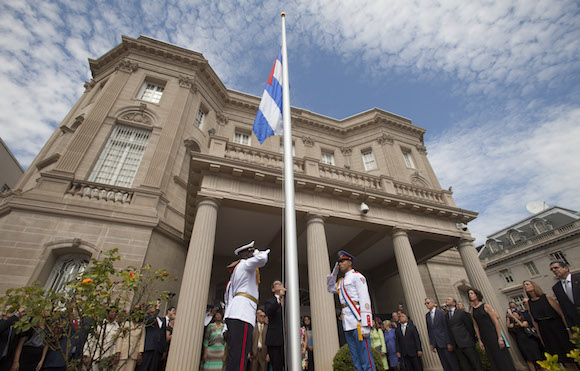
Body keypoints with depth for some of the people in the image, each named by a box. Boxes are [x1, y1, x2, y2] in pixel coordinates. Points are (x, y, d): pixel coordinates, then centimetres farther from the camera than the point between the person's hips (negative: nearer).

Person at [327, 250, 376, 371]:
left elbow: (364, 299, -12)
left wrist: (365, 324, -20)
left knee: (365, 358, -6)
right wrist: (334, 272, 21)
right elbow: (330, 288, 36)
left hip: (357, 321, -8)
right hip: (347, 324, 8)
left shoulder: (357, 276, -3)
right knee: (355, 360, 11)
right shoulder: (341, 281, 21)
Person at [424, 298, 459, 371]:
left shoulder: (441, 313, -9)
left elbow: (447, 328, -9)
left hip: (444, 342, -5)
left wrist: (449, 343, -11)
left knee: (453, 363, 3)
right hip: (436, 344, 5)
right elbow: (429, 330, 11)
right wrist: (431, 344, 9)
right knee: (445, 365, 10)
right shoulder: (427, 315, 8)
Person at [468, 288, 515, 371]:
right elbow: (475, 326, 8)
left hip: (493, 335, -4)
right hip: (484, 338, 4)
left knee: (502, 358, 0)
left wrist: (500, 337, -13)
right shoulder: (472, 310, 7)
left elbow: (496, 321, -8)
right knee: (494, 361, 9)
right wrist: (480, 340, 4)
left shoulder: (485, 306, -5)